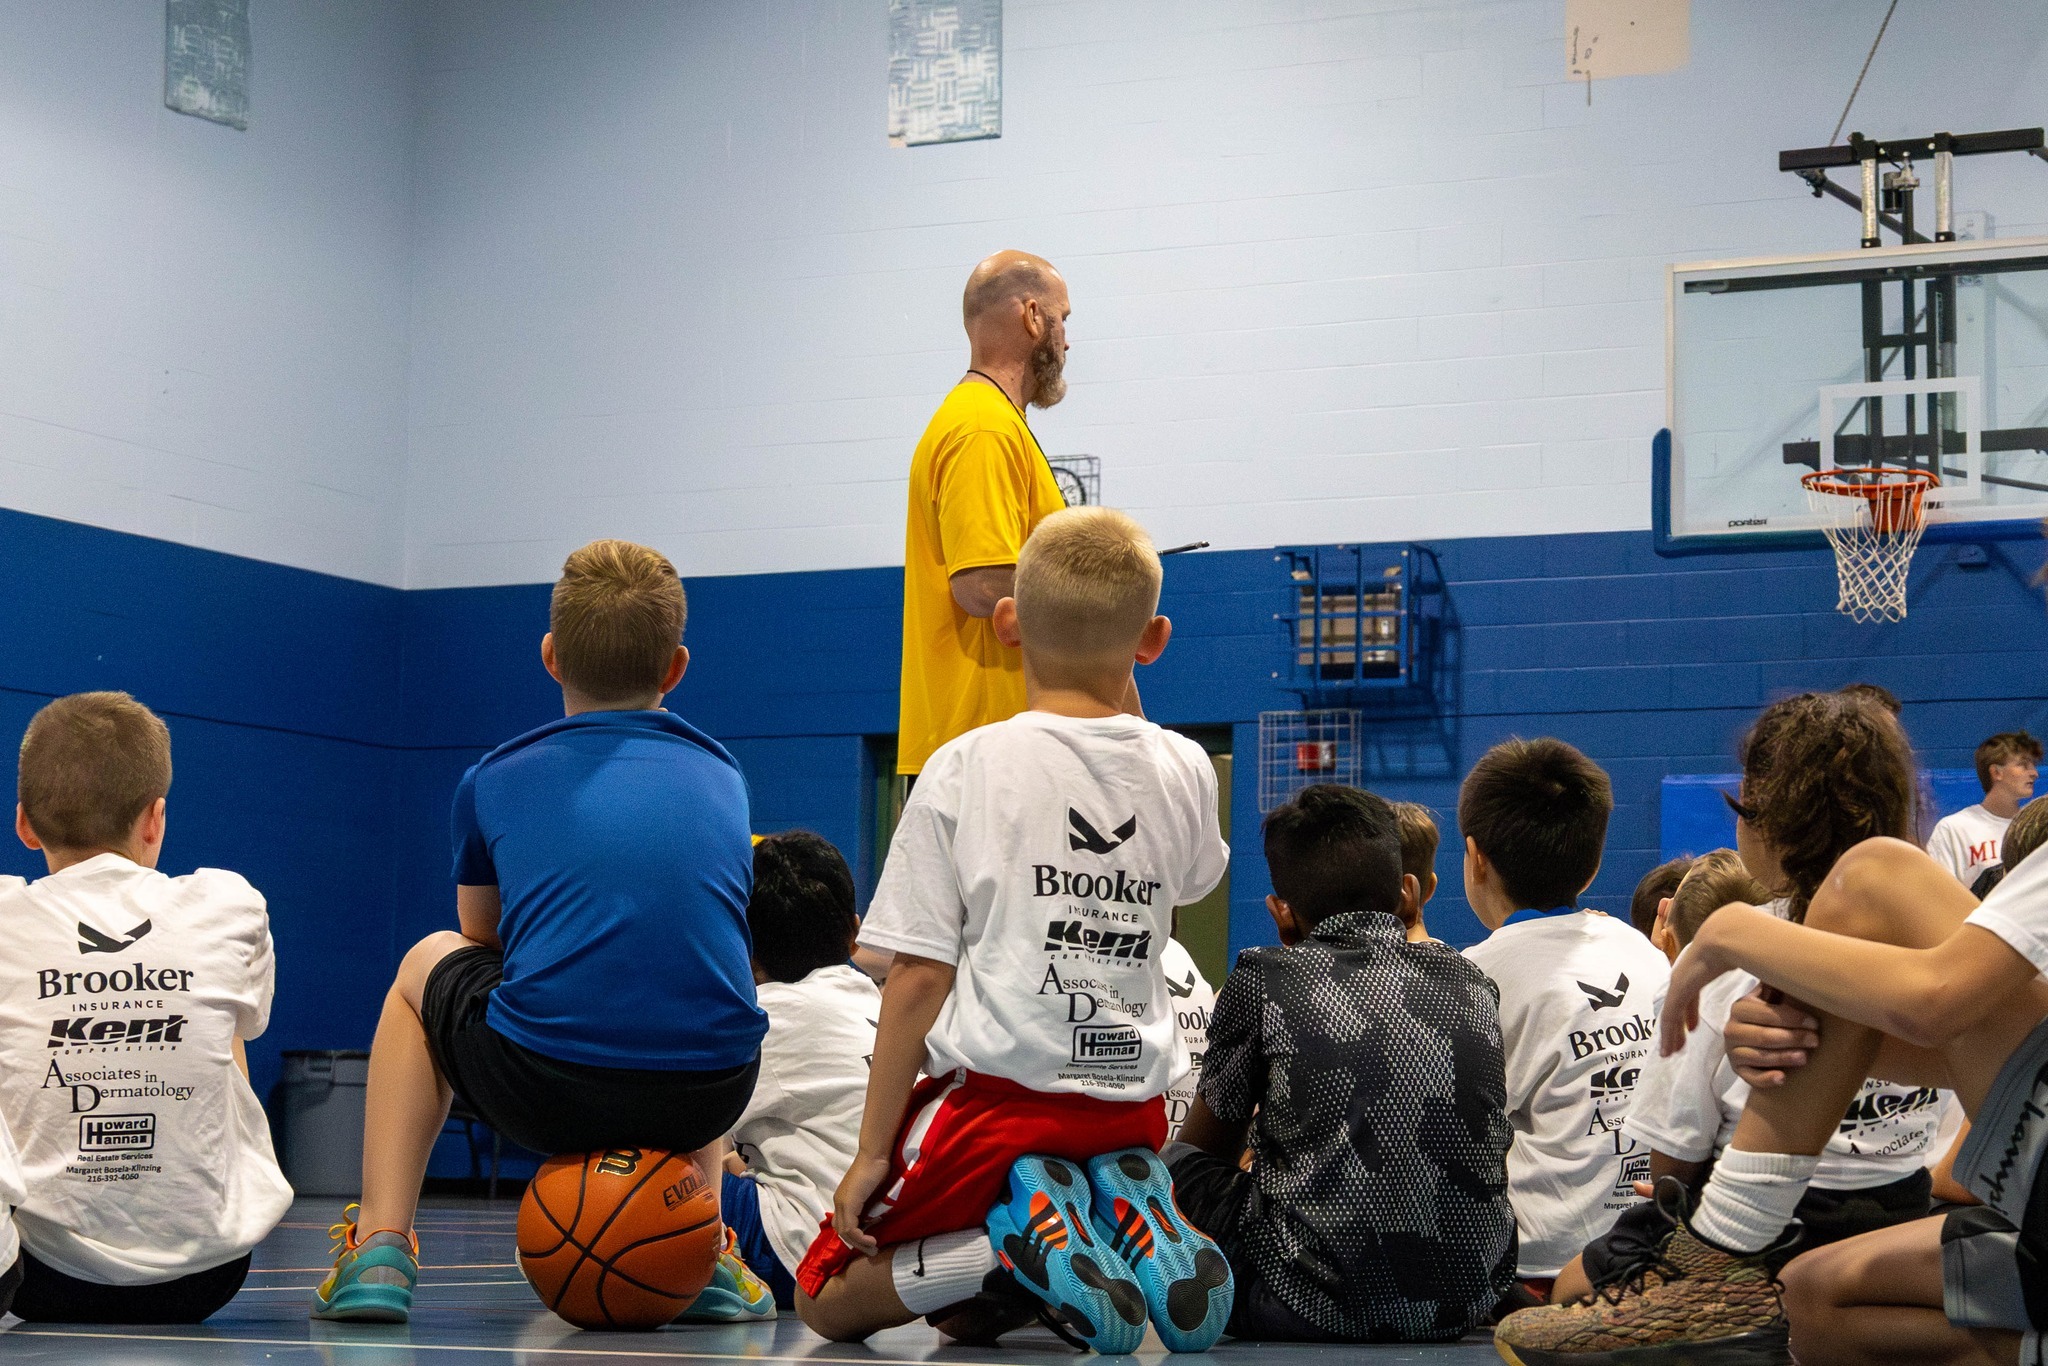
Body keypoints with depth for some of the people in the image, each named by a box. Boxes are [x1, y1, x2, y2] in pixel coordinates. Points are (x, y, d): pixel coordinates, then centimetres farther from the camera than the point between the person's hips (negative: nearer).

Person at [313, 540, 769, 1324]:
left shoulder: (495, 781, 12)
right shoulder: (722, 776, 19)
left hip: (543, 1091, -2)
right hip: (708, 1095, 3)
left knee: (425, 966, 31)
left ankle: (380, 1248, 20)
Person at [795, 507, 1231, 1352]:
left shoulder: (967, 767, -7)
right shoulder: (1184, 769, 4)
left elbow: (920, 975, -9)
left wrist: (873, 1152, -4)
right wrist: (1120, 703, 32)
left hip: (997, 1090, -5)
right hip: (1134, 1107, 5)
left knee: (827, 1301, 13)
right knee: (967, 1311, 28)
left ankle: (1015, 1242, -14)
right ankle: (1131, 1227, -3)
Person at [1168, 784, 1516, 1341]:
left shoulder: (1262, 980, -3)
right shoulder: (1470, 982, 9)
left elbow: (1208, 1144, 12)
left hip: (1319, 1308, -5)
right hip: (1470, 1303, 5)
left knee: (1175, 1165, 19)